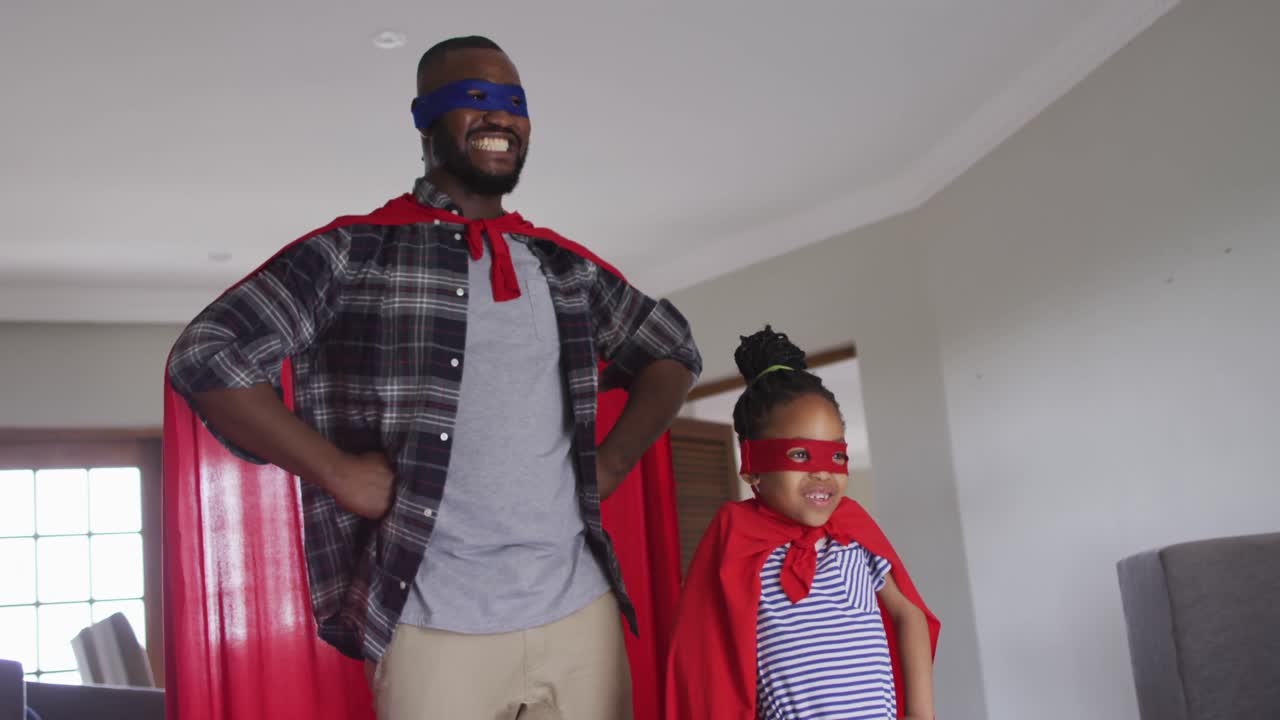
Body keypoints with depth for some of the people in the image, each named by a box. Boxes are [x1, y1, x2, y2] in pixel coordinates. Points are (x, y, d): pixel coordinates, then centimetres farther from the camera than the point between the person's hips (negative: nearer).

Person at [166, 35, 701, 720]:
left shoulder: (567, 268, 13)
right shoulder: (353, 252, -1)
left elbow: (672, 350, 25)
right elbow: (205, 355, -5)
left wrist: (609, 463, 11)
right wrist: (339, 472, -11)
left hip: (582, 612, 4)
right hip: (435, 629, -4)